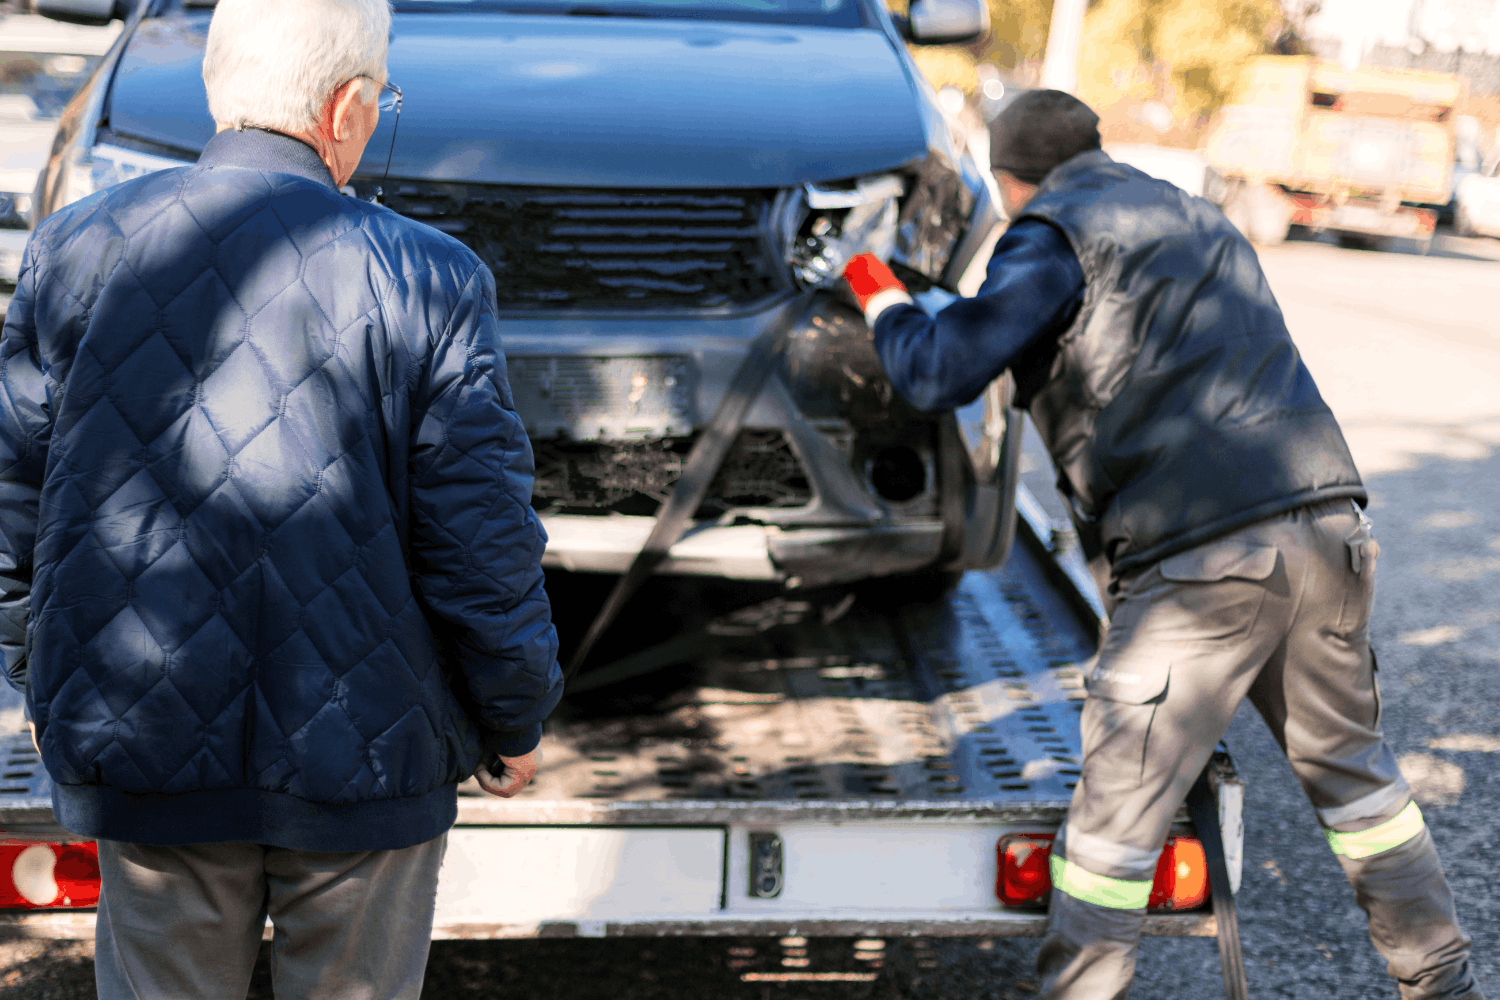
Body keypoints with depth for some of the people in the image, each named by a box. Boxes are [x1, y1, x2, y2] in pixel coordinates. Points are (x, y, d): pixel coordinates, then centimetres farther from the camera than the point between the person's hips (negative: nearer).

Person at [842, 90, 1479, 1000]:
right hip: (1330, 530, 8)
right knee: (1350, 767, 21)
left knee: (1120, 805, 0)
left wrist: (885, 303, 13)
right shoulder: (1196, 219, 26)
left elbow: (944, 374, -7)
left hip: (1206, 558, -8)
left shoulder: (1060, 233, 1)